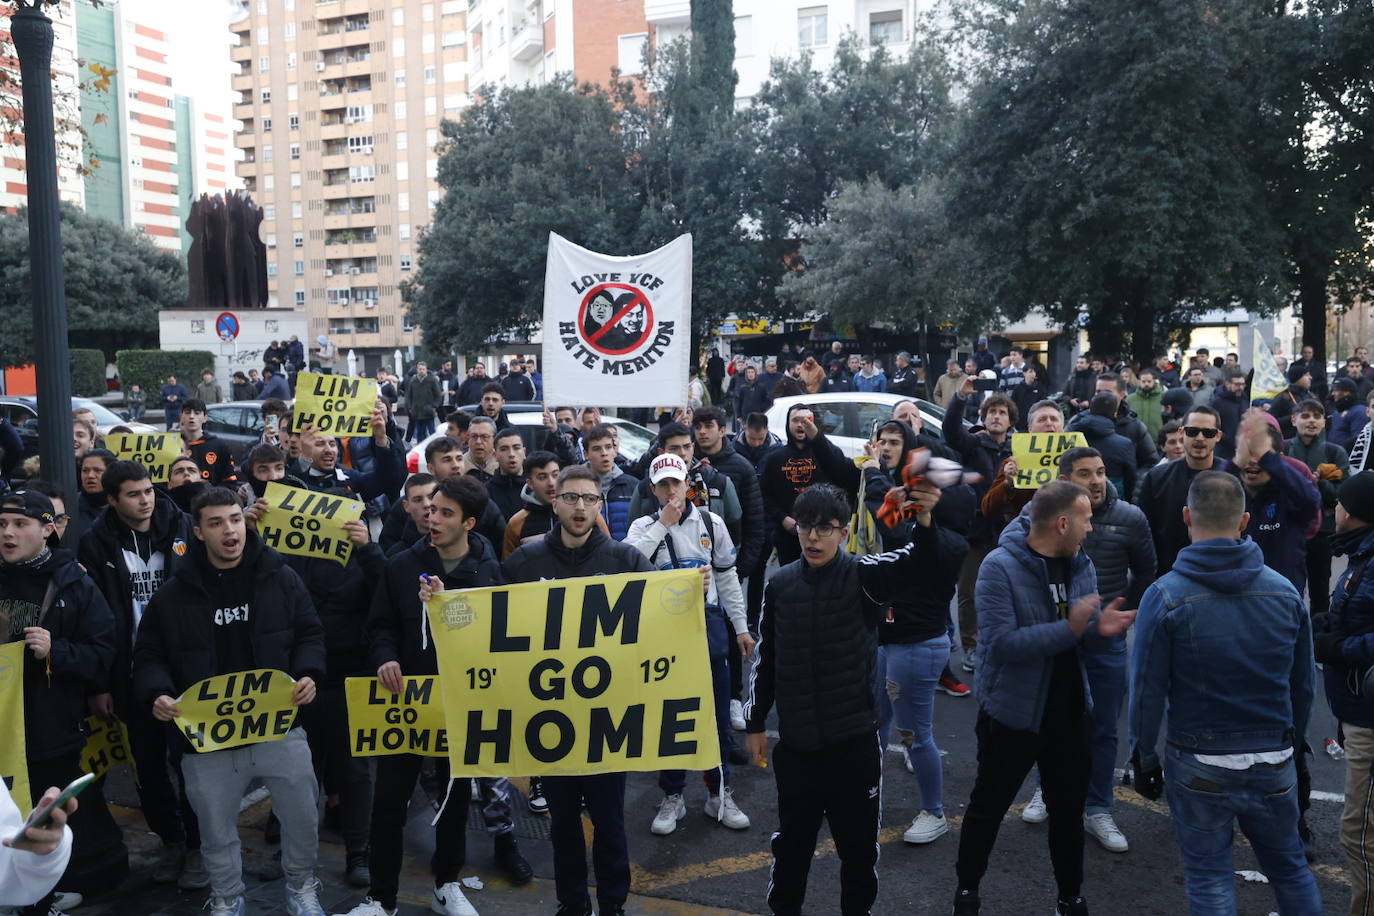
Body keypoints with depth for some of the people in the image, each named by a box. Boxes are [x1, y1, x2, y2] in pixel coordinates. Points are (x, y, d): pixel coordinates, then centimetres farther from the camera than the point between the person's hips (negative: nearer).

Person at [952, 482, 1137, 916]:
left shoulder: (1081, 566, 0)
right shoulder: (1000, 567, -20)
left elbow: (1083, 642, 5)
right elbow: (1000, 644, -28)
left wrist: (1101, 629, -17)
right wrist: (1069, 629, -32)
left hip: (1070, 714, 5)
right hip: (1012, 713, -5)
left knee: (1069, 811, 19)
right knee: (988, 807, 13)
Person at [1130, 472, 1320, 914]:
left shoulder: (1165, 596, -16)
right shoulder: (1285, 593, -5)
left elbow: (1147, 690, -12)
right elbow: (1303, 683, 6)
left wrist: (1144, 758, 1)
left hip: (1199, 765, -3)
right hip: (1274, 762, 3)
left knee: (1209, 878, 11)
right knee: (1290, 867, 22)